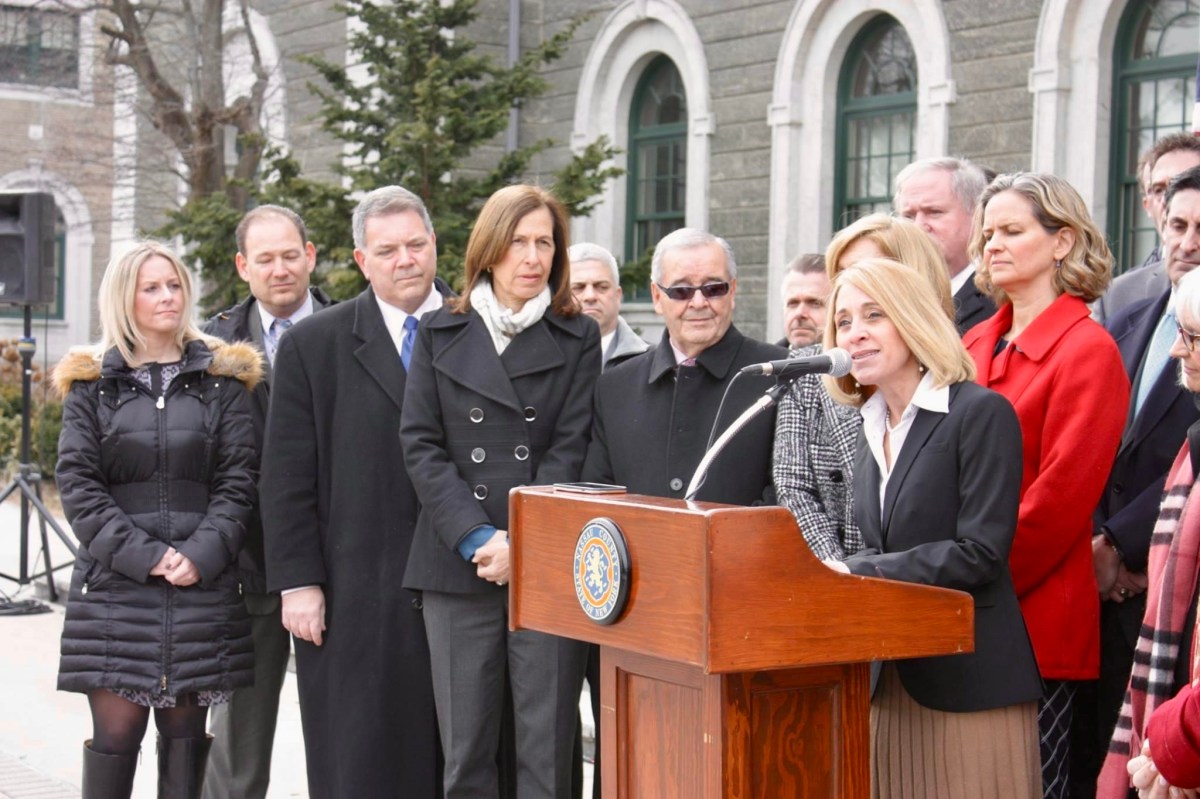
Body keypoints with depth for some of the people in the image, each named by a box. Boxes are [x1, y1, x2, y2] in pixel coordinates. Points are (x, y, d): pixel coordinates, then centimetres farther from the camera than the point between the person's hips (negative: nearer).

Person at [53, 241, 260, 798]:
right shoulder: (91, 384, 8)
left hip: (201, 586, 1)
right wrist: (143, 555, -12)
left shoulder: (221, 380, 9)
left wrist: (203, 554, -11)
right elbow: (77, 484, 0)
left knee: (185, 731, 4)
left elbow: (238, 480, 4)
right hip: (114, 584, -1)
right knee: (116, 730, -4)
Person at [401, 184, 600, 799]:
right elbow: (420, 444, 4)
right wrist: (476, 536, -9)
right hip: (458, 566, 1)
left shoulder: (577, 340, 10)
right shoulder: (440, 335, 12)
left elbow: (570, 449, 1)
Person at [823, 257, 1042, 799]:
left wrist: (858, 573, -16)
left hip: (967, 680, -7)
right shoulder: (873, 426, 14)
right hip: (889, 679, 7)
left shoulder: (981, 413, -9)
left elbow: (980, 552, -16)